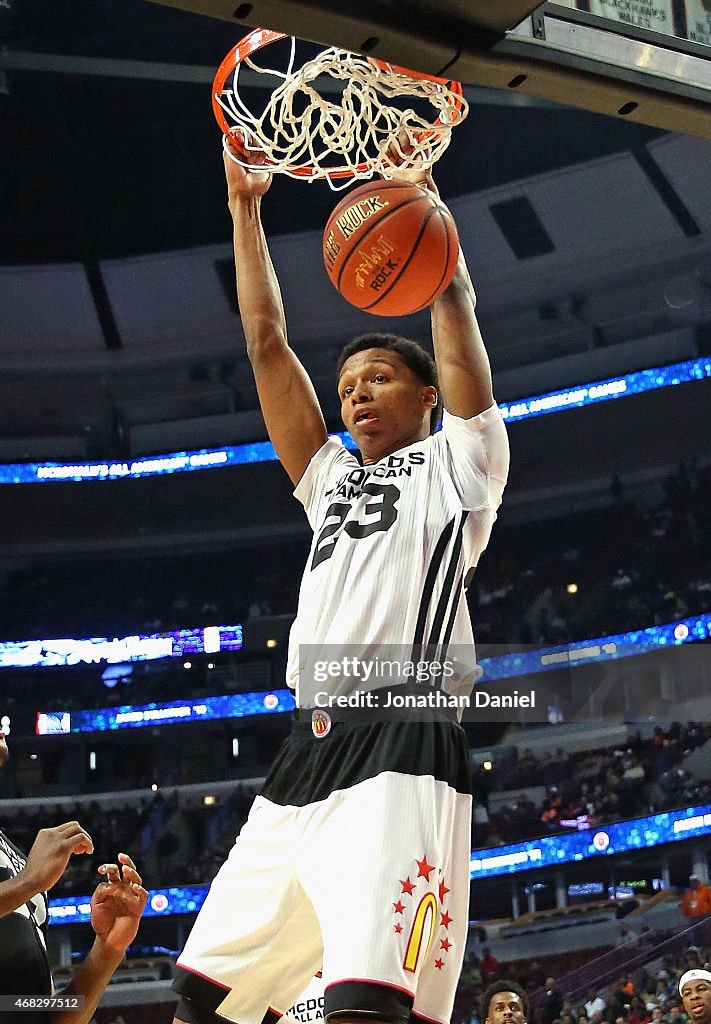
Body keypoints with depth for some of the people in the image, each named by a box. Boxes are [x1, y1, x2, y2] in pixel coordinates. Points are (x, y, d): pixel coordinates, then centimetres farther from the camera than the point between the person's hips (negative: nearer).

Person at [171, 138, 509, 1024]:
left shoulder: (454, 464, 16)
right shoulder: (331, 479, 30)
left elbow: (454, 306, 8)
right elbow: (267, 343, 27)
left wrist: (421, 193, 14)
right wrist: (245, 207, 26)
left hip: (402, 750, -7)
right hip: (307, 750, 7)